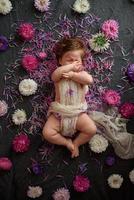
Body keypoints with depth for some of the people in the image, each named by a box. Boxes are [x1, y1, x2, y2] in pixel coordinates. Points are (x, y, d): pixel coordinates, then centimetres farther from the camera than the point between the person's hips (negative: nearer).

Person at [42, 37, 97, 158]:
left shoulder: (82, 74, 2)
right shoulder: (59, 75, -1)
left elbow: (89, 80, -22)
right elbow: (55, 74, -28)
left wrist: (72, 75, -21)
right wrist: (71, 66, -22)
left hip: (78, 113, 1)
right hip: (59, 113, 0)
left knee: (92, 130, -17)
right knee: (47, 133, -16)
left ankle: (76, 143, 7)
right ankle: (66, 142, 8)